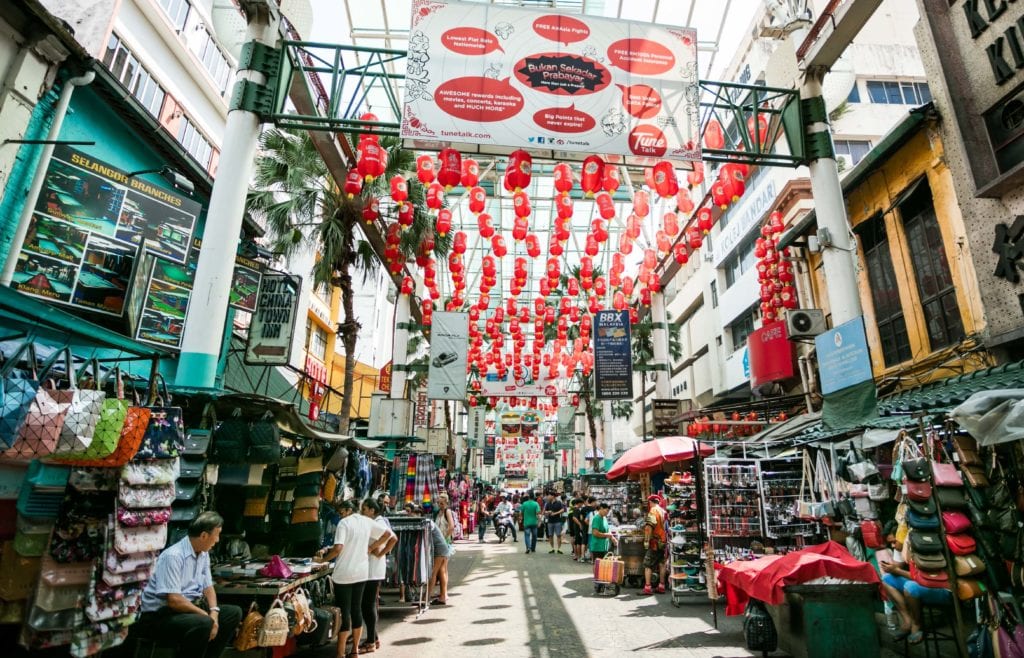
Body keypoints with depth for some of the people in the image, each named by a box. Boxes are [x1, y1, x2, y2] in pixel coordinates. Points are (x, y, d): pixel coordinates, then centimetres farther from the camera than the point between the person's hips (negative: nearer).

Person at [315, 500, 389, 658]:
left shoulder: (344, 523, -10)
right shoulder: (366, 521, 7)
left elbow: (338, 548, -22)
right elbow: (388, 534, 12)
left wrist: (322, 559, -8)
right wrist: (371, 548, 12)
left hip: (344, 574, -6)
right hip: (362, 573, 6)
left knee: (344, 612, 0)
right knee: (356, 609, 13)